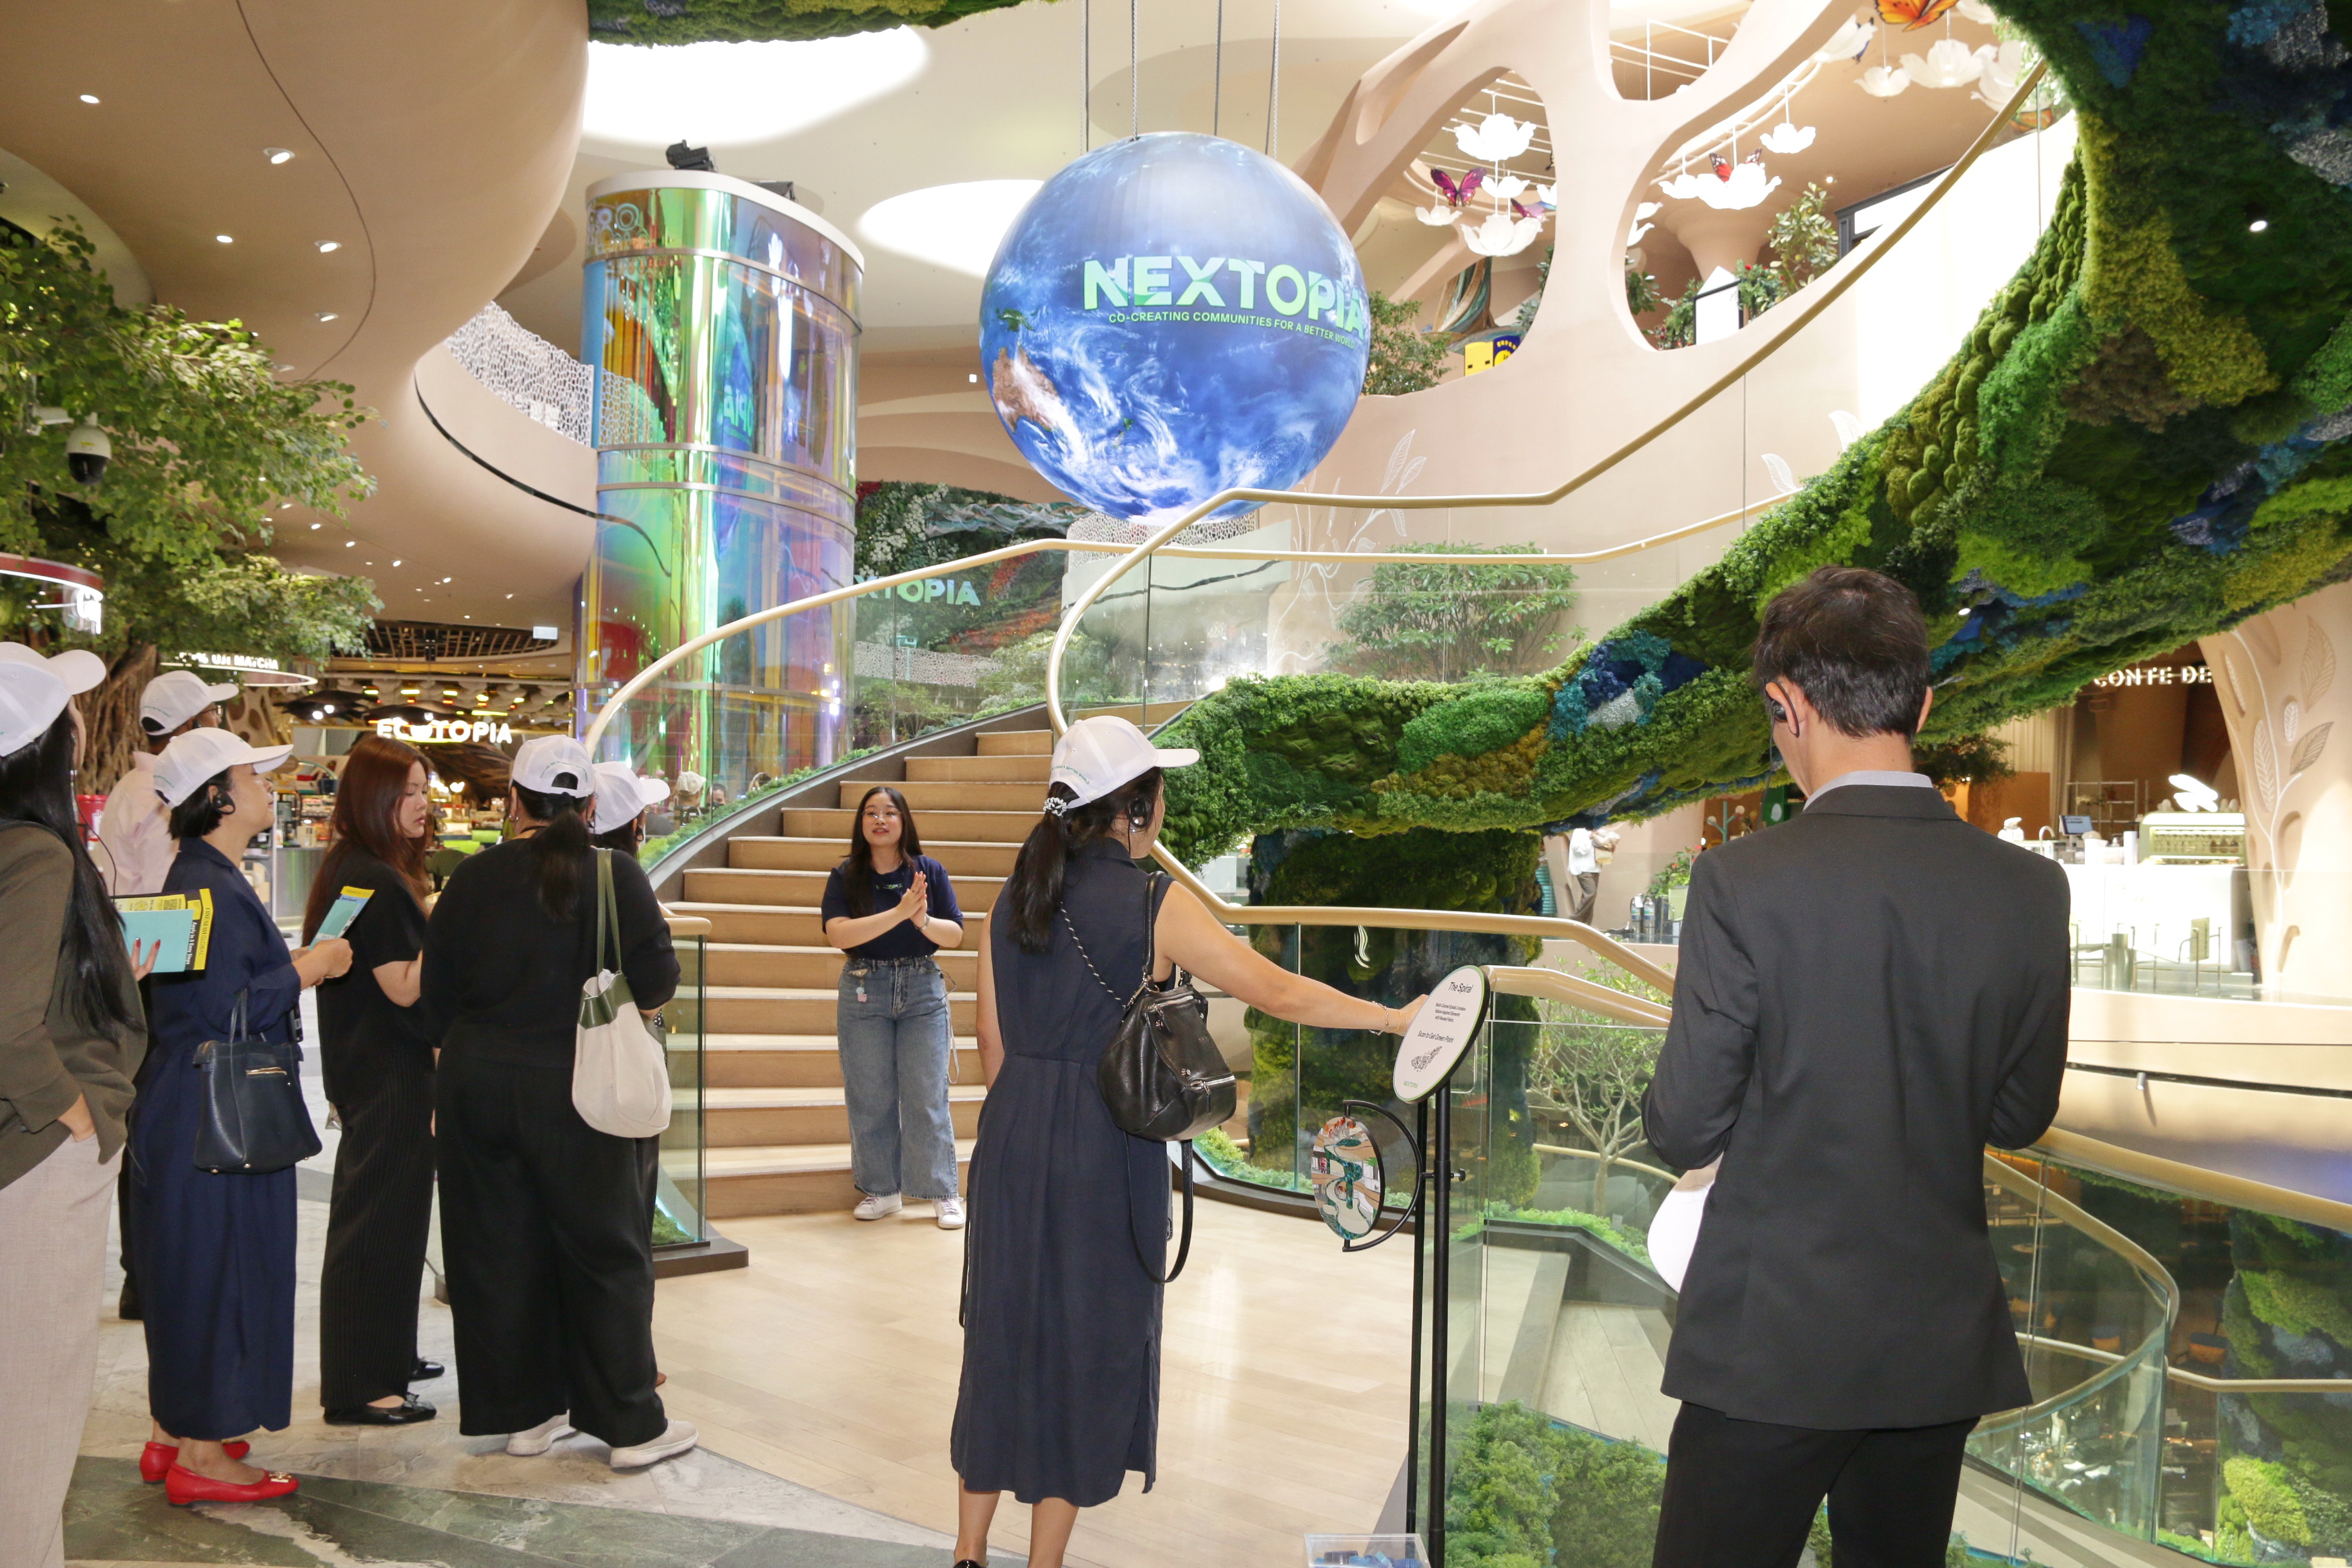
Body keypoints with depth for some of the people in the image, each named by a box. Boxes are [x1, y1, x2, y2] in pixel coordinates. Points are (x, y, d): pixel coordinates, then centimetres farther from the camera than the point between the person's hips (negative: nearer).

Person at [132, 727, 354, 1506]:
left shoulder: (209, 877, 14)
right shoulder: (209, 887, -19)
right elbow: (224, 1013, -23)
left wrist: (295, 964, 16)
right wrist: (307, 971, -14)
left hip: (199, 1112, 11)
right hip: (213, 1118, -11)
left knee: (190, 1270, 17)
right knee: (217, 1272, -3)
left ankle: (176, 1431, 29)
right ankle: (200, 1456, 7)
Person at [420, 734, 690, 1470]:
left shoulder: (472, 879, 0)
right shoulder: (614, 875, -11)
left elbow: (436, 995, 5)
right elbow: (657, 983, -13)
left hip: (477, 1086, 3)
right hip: (578, 1090, -3)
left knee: (499, 1253, 14)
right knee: (606, 1253, 7)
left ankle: (523, 1412, 24)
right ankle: (631, 1424, 12)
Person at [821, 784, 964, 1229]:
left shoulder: (929, 872, 2)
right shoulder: (845, 876, 0)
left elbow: (955, 935, -1)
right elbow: (838, 933, -16)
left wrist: (924, 921, -23)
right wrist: (899, 913, -24)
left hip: (923, 990, 0)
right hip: (864, 991, 0)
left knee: (928, 1096, -1)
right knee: (870, 1098, 6)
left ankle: (944, 1193, 7)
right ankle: (882, 1191, 19)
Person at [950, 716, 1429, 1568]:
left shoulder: (1014, 900, 5)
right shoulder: (1156, 906, -11)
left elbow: (992, 1048, 9)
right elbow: (1280, 994, -10)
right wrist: (1395, 1018, 0)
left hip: (1011, 1140, 5)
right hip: (1103, 1147, -5)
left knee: (1002, 1336, 15)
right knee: (1088, 1344, 9)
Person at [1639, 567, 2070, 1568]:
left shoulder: (1745, 881, -18)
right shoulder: (2029, 890, -4)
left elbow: (1684, 1130, -13)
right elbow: (2019, 1116, 6)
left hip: (1773, 1344, -4)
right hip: (1941, 1350, 5)